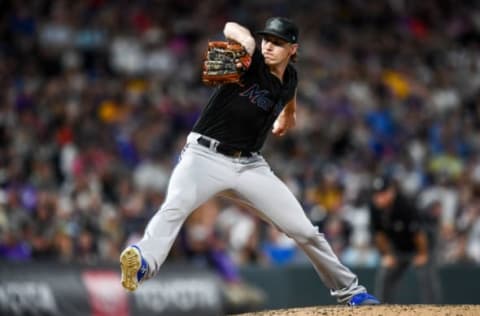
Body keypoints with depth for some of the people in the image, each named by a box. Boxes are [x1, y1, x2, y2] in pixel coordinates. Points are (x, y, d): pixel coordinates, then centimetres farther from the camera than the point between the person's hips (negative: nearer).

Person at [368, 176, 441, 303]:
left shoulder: (406, 205, -34)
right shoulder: (375, 207, -18)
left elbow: (419, 231, -24)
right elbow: (378, 233, -3)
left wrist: (422, 254, -14)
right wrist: (387, 254, 1)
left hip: (417, 247, -6)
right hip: (396, 249, 6)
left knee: (427, 282, -16)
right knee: (383, 279, 0)